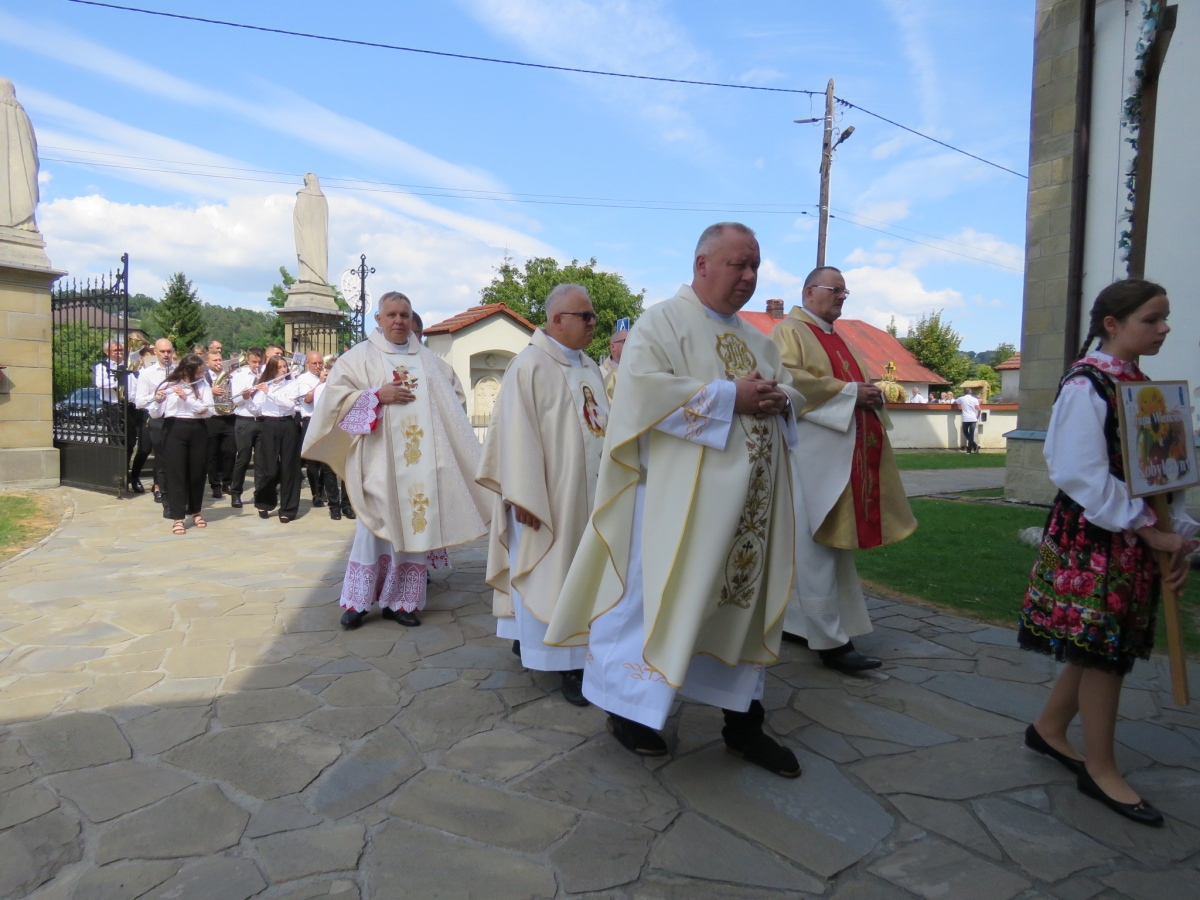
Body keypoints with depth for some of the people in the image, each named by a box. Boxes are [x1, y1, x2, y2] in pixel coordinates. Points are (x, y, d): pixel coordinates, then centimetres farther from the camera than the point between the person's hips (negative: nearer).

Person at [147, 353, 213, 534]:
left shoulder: (203, 385, 6)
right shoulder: (167, 385, 0)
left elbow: (208, 411, -7)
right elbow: (154, 414, -3)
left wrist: (186, 398, -17)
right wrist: (158, 401, -23)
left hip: (198, 431, 2)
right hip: (174, 430, -2)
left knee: (197, 472, 8)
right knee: (175, 472, -3)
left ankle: (196, 512, 25)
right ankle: (178, 518, 0)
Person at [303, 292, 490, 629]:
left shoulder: (428, 359, 14)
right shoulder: (361, 355, 4)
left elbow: (450, 404, 13)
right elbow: (334, 394, -3)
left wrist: (468, 456, 7)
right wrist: (378, 394, -14)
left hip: (418, 460, 3)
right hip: (379, 458, -3)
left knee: (414, 525, 4)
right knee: (374, 527, -2)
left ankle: (399, 601, 13)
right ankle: (358, 601, 11)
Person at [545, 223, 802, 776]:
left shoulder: (755, 338, 19)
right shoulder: (663, 321, -4)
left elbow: (791, 390, 22)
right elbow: (645, 387, -18)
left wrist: (779, 399, -3)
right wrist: (731, 396, -19)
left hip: (750, 500, 8)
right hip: (682, 496, -7)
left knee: (747, 599, 11)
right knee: (662, 595, 0)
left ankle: (743, 721, 24)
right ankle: (628, 706, 19)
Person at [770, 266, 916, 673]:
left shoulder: (837, 339, 24)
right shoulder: (789, 331, -2)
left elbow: (856, 383, 25)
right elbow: (788, 377, -18)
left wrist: (872, 394, 0)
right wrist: (848, 391, -16)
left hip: (844, 454, 9)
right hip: (812, 452, -9)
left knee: (829, 543, 10)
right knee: (816, 546, -7)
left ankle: (797, 621, 20)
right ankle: (829, 639, -4)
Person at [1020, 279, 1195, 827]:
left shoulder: (1145, 386, 12)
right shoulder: (1086, 385, -13)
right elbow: (1083, 473, -20)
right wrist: (1149, 530, -18)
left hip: (1136, 538, 8)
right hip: (1093, 537, -8)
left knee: (1098, 646, 14)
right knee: (1103, 647, 1)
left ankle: (1049, 730, 32)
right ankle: (1101, 770, 16)